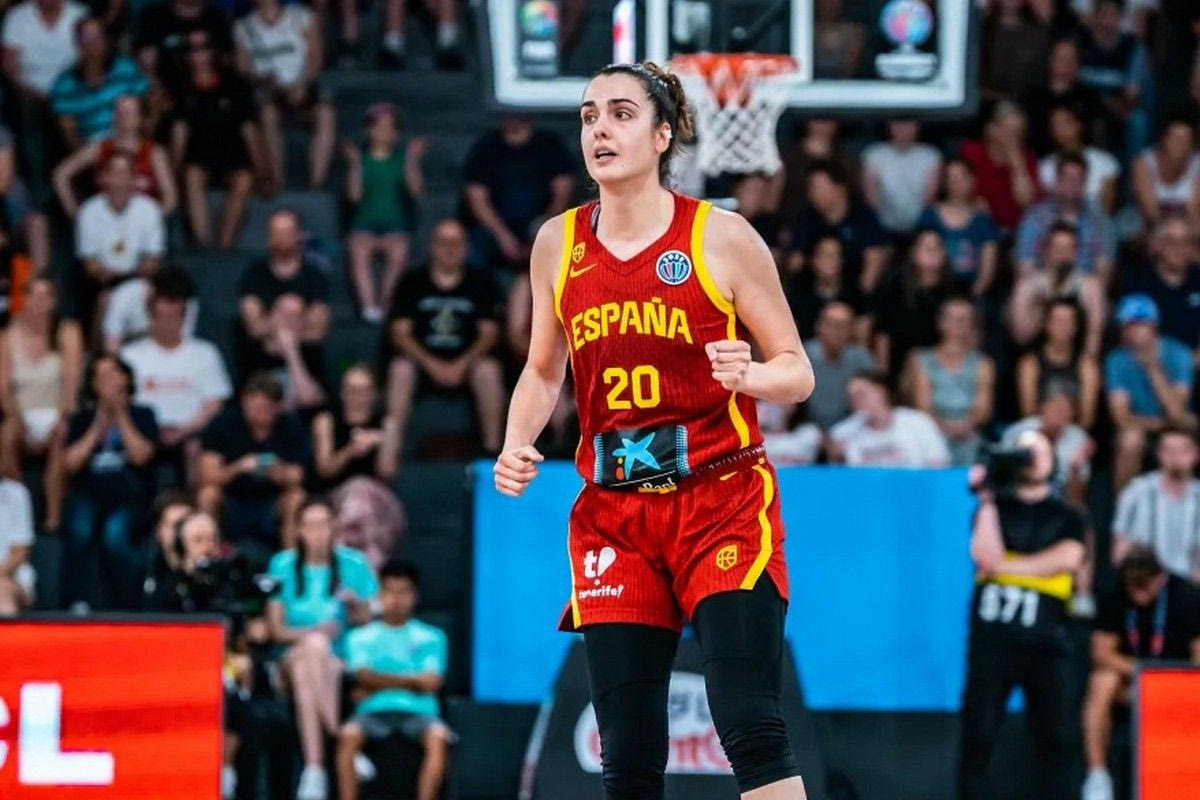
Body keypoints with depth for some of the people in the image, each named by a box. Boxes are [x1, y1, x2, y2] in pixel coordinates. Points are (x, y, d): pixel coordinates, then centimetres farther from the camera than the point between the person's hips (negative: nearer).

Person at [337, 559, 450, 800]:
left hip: (417, 711, 0)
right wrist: (411, 680, -3)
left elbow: (431, 682, 2)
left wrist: (381, 683, 2)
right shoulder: (360, 637, 17)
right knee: (349, 734, -34)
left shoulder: (431, 637, 16)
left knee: (438, 735, -35)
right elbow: (365, 677, 0)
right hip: (374, 711, 0)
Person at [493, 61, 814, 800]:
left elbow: (798, 372, -1)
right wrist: (518, 446, 3)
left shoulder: (721, 238, -5)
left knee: (751, 728, -16)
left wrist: (749, 374, -22)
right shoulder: (558, 244, 6)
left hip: (724, 505, -4)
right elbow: (543, 371, 21)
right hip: (612, 513, 4)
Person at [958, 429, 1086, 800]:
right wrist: (987, 501, -5)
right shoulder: (993, 508, 13)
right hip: (992, 638, -1)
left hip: (1045, 640, 1)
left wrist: (1004, 566, -7)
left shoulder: (1066, 517, 14)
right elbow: (986, 556, -5)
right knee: (978, 734, -2)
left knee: (1059, 735, -6)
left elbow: (1068, 558, -6)